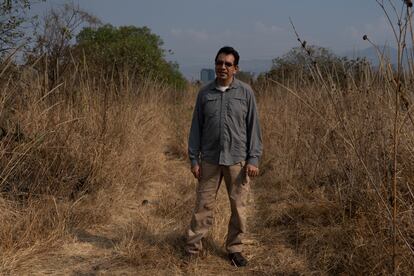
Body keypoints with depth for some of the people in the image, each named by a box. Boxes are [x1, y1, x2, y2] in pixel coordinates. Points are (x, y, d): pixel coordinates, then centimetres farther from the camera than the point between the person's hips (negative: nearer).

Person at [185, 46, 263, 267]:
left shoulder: (245, 92, -1)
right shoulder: (205, 93, 3)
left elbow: (253, 126, 0)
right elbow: (196, 127, 6)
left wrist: (253, 159, -5)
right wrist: (193, 159, 2)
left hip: (237, 160, -1)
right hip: (210, 160, 1)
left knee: (239, 207, 7)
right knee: (203, 205, 5)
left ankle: (234, 249, 22)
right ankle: (192, 248, 17)